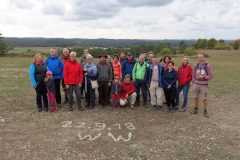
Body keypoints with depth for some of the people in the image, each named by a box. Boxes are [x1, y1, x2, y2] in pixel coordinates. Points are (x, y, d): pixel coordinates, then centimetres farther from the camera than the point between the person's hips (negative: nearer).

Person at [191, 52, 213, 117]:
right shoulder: (196, 65, 5)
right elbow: (193, 75, 11)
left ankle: (205, 111, 16)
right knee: (196, 97, 11)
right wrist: (193, 82, 5)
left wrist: (204, 77, -22)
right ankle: (196, 109, 26)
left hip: (204, 85, -3)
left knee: (205, 98, 3)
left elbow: (210, 76, -7)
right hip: (196, 84, 3)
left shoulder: (207, 66, -6)